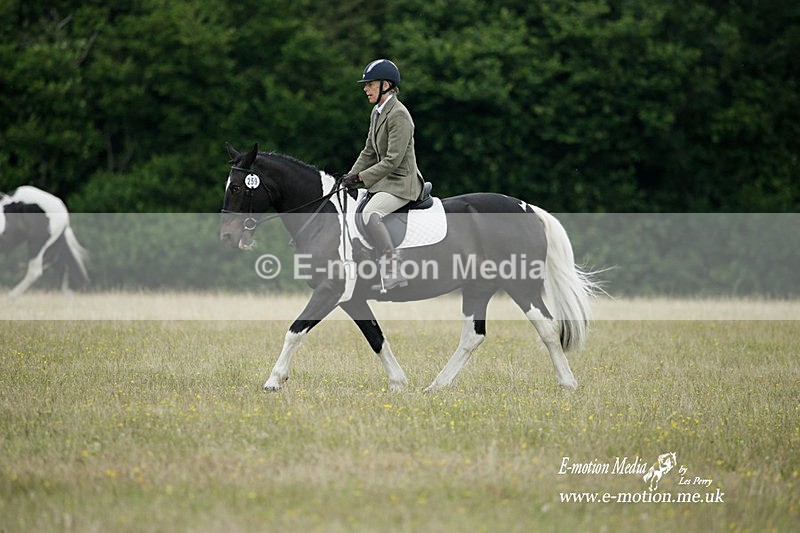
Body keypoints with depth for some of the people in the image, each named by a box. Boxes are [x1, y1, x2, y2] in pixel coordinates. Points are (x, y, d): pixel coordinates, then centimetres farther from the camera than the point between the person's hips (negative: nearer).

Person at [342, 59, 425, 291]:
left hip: (402, 182, -11)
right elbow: (369, 152, 17)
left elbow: (393, 160, -21)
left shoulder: (398, 115, -17)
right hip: (384, 180, 11)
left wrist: (361, 177, -18)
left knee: (370, 212, -32)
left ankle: (393, 271, -34)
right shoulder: (377, 113, 12)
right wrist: (352, 176, 3)